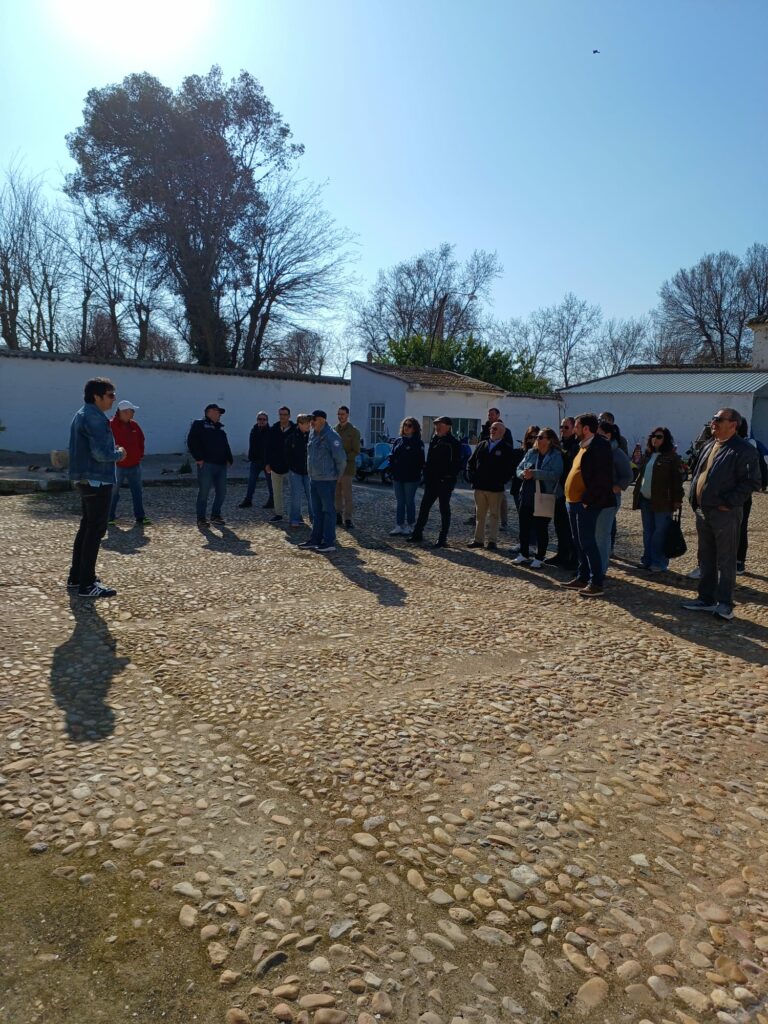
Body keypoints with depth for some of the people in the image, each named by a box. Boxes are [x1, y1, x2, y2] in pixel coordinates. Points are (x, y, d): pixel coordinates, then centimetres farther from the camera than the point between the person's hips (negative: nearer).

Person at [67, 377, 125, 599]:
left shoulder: (81, 415, 16)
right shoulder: (94, 417, -17)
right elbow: (101, 453, -24)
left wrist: (112, 450, 12)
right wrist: (119, 454, -5)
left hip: (86, 479, 11)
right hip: (97, 480, -11)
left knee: (86, 527, 17)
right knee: (95, 530, -7)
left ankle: (76, 577, 24)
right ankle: (87, 584, -4)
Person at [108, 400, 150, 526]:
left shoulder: (134, 425, 7)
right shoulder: (111, 425, -12)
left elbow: (141, 439, 18)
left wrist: (140, 454, 11)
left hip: (134, 465, 6)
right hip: (118, 466, -6)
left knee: (137, 492, 7)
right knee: (114, 493, 6)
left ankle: (140, 518, 13)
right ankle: (110, 518, 16)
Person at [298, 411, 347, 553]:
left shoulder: (331, 437, -17)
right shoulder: (312, 434, 11)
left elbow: (341, 458, -17)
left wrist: (337, 474, -6)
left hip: (327, 480, -9)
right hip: (314, 478, 9)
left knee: (328, 510, -2)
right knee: (316, 511, 15)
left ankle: (329, 542, 3)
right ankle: (315, 540, 24)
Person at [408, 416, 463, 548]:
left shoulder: (454, 443, -9)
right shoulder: (434, 440, 12)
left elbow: (457, 464, -13)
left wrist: (450, 477, -18)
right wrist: (426, 474, 8)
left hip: (445, 482, -7)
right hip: (432, 480, 7)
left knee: (444, 510, 2)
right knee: (424, 507, 9)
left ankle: (442, 539, 9)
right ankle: (417, 534, 17)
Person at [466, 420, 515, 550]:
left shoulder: (507, 449, -3)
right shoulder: (482, 445, 11)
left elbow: (509, 468, -8)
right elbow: (471, 462, 14)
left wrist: (501, 481, -14)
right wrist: (472, 477, 3)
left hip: (495, 489, -5)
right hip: (479, 487, 5)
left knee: (494, 515, 3)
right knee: (479, 514, 11)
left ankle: (492, 541, 8)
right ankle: (478, 539, 18)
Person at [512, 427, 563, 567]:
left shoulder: (556, 456, -7)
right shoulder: (531, 453, 10)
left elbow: (555, 474, -21)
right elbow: (519, 468, 10)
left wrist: (534, 473, -26)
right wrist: (523, 474, -14)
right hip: (526, 495, 6)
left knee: (541, 528, 3)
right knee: (524, 525, 11)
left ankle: (539, 558, 15)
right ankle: (524, 554, 25)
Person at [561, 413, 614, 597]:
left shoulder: (599, 446, -14)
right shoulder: (584, 446, 16)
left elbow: (601, 478, -20)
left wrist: (587, 500, -20)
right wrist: (570, 498, 14)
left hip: (586, 503, -10)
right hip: (574, 502, 10)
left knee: (587, 543, -7)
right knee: (579, 542, 15)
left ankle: (596, 583, -1)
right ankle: (582, 577, 24)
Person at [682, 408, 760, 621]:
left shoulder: (743, 450, -11)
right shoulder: (708, 447, 14)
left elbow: (752, 481, -16)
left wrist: (728, 502, -18)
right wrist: (694, 498, 9)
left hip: (726, 514, -8)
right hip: (703, 512, 8)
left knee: (725, 561, 1)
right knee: (706, 558, 15)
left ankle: (725, 604, 9)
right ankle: (706, 599, 25)